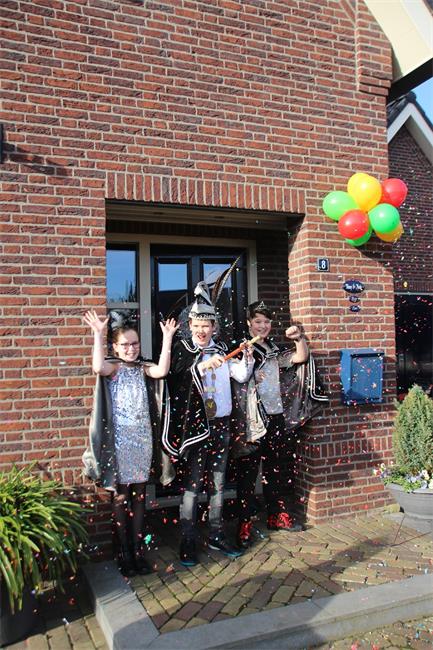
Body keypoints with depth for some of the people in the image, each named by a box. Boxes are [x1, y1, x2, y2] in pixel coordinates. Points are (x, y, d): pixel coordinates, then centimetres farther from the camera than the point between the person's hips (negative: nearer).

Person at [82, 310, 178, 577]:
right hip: (120, 439, -3)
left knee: (139, 496, 11)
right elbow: (98, 367, -25)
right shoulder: (113, 367, -1)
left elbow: (162, 370, -13)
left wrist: (167, 338, -14)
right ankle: (124, 553, 17)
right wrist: (98, 334, -26)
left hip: (143, 438, 3)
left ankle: (139, 551, 22)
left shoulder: (144, 368, 8)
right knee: (121, 496, 5)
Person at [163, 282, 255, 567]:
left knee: (218, 483, 14)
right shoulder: (182, 348, -5)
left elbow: (242, 375, 9)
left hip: (221, 424, 5)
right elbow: (175, 380, -21)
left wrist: (247, 358, -9)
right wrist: (200, 366, -35)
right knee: (192, 485, 0)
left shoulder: (221, 348, 9)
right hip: (195, 425, -5)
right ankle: (188, 541, 12)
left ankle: (217, 535, 27)